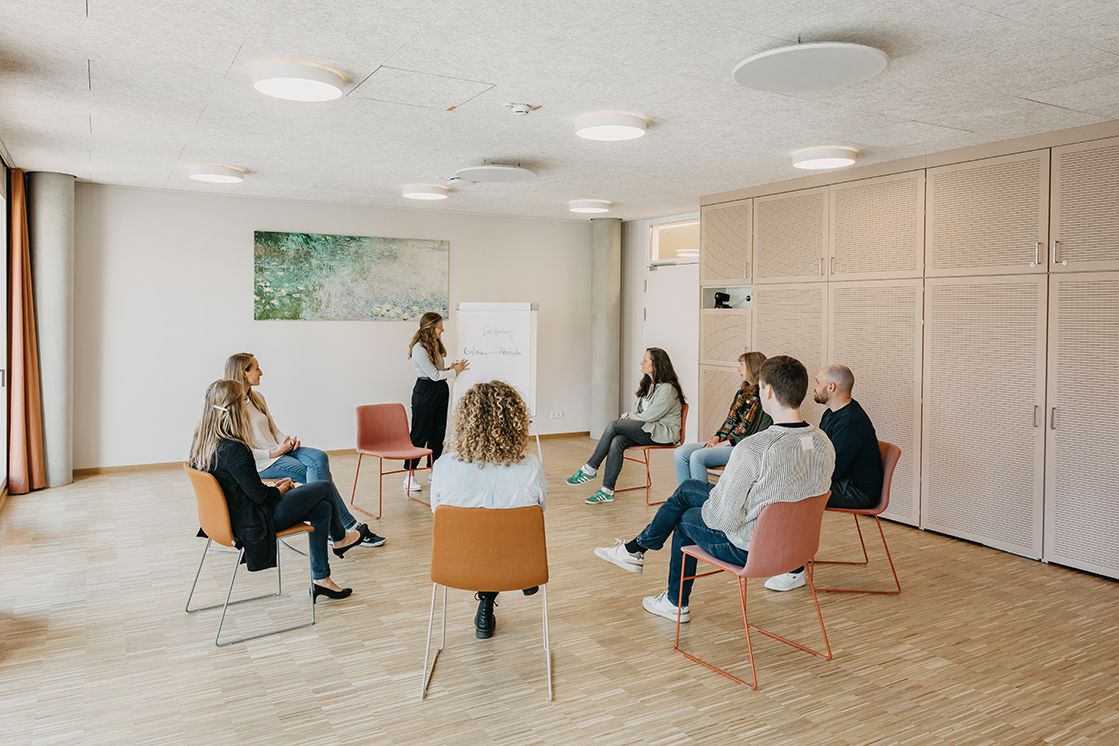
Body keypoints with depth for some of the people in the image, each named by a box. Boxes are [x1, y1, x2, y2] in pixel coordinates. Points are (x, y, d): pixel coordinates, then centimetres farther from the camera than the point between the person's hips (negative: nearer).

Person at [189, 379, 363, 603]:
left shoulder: (202, 443, -1)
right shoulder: (233, 449, -30)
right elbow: (261, 496, -22)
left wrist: (273, 486, 8)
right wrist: (282, 488, -2)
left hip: (232, 516, 9)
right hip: (254, 524, -9)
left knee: (322, 507, 13)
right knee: (323, 488, 6)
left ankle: (320, 579, 19)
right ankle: (340, 538, 34)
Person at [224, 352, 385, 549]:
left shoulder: (257, 398, 14)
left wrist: (286, 440, -1)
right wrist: (274, 452, -17)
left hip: (277, 450, 7)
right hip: (260, 464, -7)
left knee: (319, 458, -22)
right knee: (319, 475, -21)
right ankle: (348, 525, -13)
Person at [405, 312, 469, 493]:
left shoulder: (435, 345, 10)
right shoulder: (419, 348, -17)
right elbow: (434, 374, -18)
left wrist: (450, 368, 0)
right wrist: (454, 371, -7)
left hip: (440, 390, 8)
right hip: (425, 391, -8)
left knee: (438, 432, 11)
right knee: (420, 433, -3)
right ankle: (409, 475, 5)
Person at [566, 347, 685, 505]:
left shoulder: (667, 389, -13)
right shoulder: (647, 384, 16)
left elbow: (649, 416, -16)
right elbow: (637, 410, 21)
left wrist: (628, 417, -3)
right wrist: (627, 415, -1)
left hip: (662, 432, -8)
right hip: (645, 428, 8)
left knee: (614, 425, -23)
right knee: (616, 442, -23)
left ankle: (590, 469, -16)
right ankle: (607, 490, -24)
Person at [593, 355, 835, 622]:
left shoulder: (752, 449, -31)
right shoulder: (824, 444, -8)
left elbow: (721, 519, -25)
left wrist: (711, 500, -1)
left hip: (747, 549, -7)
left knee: (685, 519, 23)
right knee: (688, 488, 20)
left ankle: (676, 603, 41)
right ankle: (634, 548, 35)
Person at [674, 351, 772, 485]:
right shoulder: (742, 392, 17)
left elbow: (761, 436, -17)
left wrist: (730, 442, -14)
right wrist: (717, 437, 4)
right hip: (726, 441, 9)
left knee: (697, 456, -27)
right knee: (681, 452, -8)